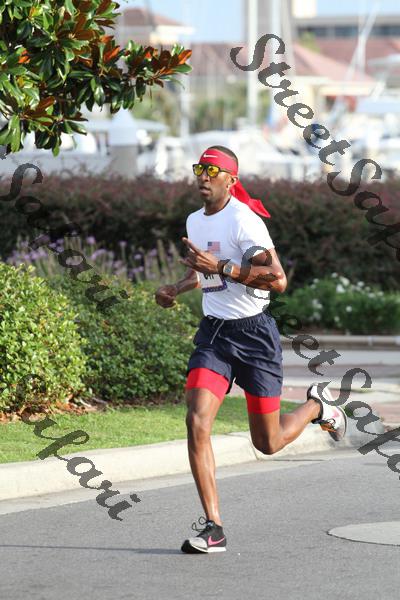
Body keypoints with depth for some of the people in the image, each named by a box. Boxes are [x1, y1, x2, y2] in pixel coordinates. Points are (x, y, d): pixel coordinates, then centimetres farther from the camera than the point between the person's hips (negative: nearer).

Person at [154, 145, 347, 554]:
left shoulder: (244, 220, -15)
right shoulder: (194, 222, 10)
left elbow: (278, 279, -23)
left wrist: (222, 267, -27)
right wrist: (176, 289, 11)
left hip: (253, 333, -6)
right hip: (213, 333, 6)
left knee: (268, 443, 5)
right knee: (197, 421, -16)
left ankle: (317, 407, 39)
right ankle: (213, 527, -14)